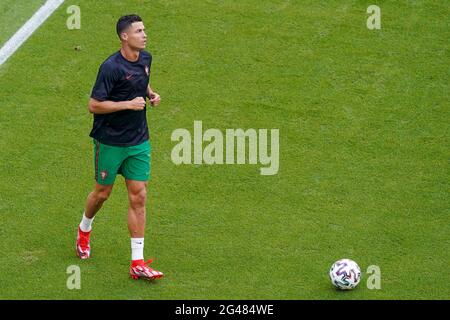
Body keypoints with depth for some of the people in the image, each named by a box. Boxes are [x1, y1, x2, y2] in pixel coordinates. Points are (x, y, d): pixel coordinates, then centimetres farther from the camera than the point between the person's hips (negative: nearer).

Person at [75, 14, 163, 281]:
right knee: (103, 193, 12)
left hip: (139, 142, 5)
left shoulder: (145, 59, 3)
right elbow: (94, 105, -19)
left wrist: (151, 94, 4)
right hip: (110, 142, -5)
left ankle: (138, 263, 0)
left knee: (139, 198, -1)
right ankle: (84, 230, 45)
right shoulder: (111, 67, -20)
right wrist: (128, 104, -23)